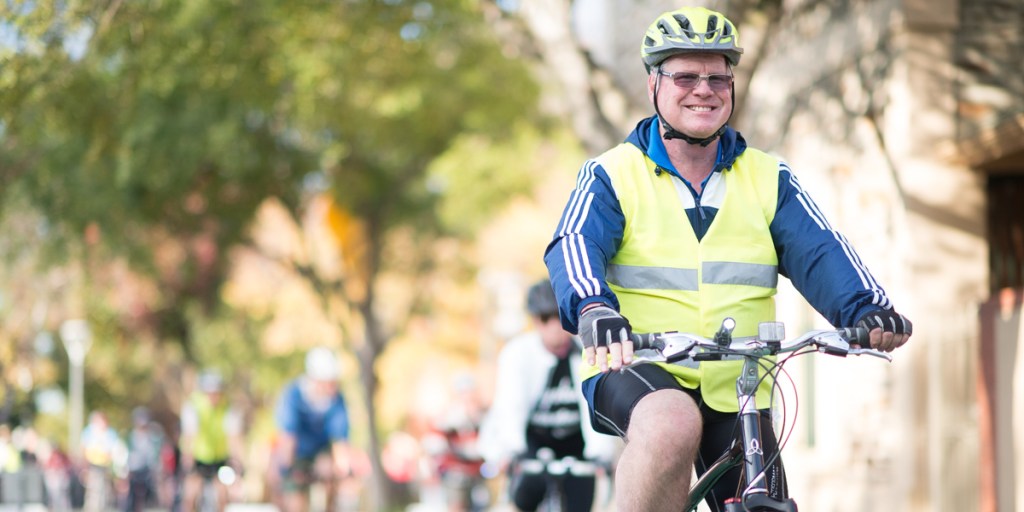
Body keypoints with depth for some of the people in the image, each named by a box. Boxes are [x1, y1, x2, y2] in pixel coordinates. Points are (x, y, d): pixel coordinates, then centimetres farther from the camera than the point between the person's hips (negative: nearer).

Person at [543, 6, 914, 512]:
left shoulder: (768, 179, 10)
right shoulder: (612, 176, 2)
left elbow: (818, 253, -4)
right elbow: (574, 246, -16)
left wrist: (867, 309, -25)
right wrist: (593, 309, -39)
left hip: (736, 394, 4)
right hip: (636, 374, -4)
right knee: (672, 424, -37)